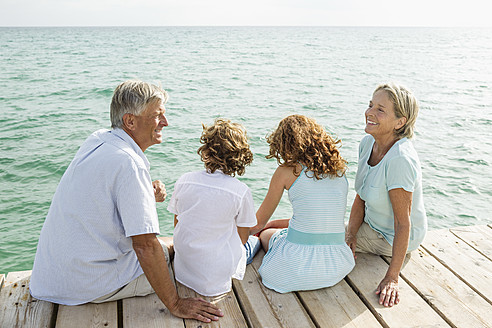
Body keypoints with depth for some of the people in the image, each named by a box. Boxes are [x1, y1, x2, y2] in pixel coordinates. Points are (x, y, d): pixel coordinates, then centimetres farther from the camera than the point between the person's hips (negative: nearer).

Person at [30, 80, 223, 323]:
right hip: (89, 286, -8)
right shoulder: (130, 164, -27)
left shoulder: (97, 140, 1)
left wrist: (146, 195, -5)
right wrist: (175, 305, -21)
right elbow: (145, 246, -28)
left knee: (170, 245, 21)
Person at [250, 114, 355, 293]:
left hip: (297, 267, -5)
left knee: (266, 234, 28)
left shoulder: (287, 170, -4)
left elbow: (258, 223, 8)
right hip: (337, 267, 5)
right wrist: (275, 223, 33)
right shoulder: (339, 169, 10)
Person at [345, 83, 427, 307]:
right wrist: (350, 236, -14)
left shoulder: (400, 159, -34)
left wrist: (392, 278, -28)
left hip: (393, 238, -8)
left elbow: (403, 223, -30)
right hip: (373, 224, 8)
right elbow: (361, 198, -2)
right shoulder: (368, 143, -9)